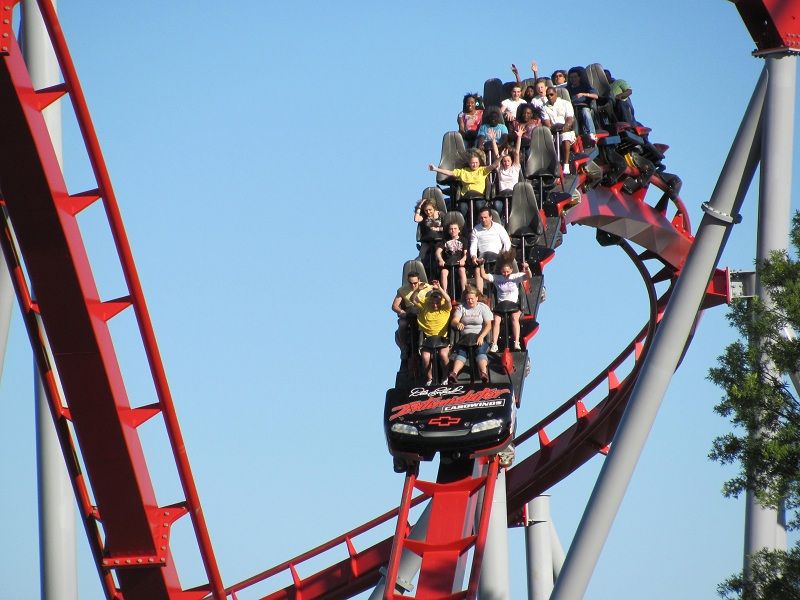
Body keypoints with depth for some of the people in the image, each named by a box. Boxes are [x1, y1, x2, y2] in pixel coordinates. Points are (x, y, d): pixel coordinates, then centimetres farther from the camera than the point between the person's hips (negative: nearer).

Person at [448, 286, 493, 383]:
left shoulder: (483, 307, 6)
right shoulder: (461, 308, 12)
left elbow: (488, 325, -2)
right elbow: (453, 321, -1)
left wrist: (481, 337, -20)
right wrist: (458, 323, -28)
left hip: (480, 336, -2)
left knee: (480, 351, -32)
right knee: (461, 352, -26)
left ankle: (484, 373, -55)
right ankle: (454, 373, -50)